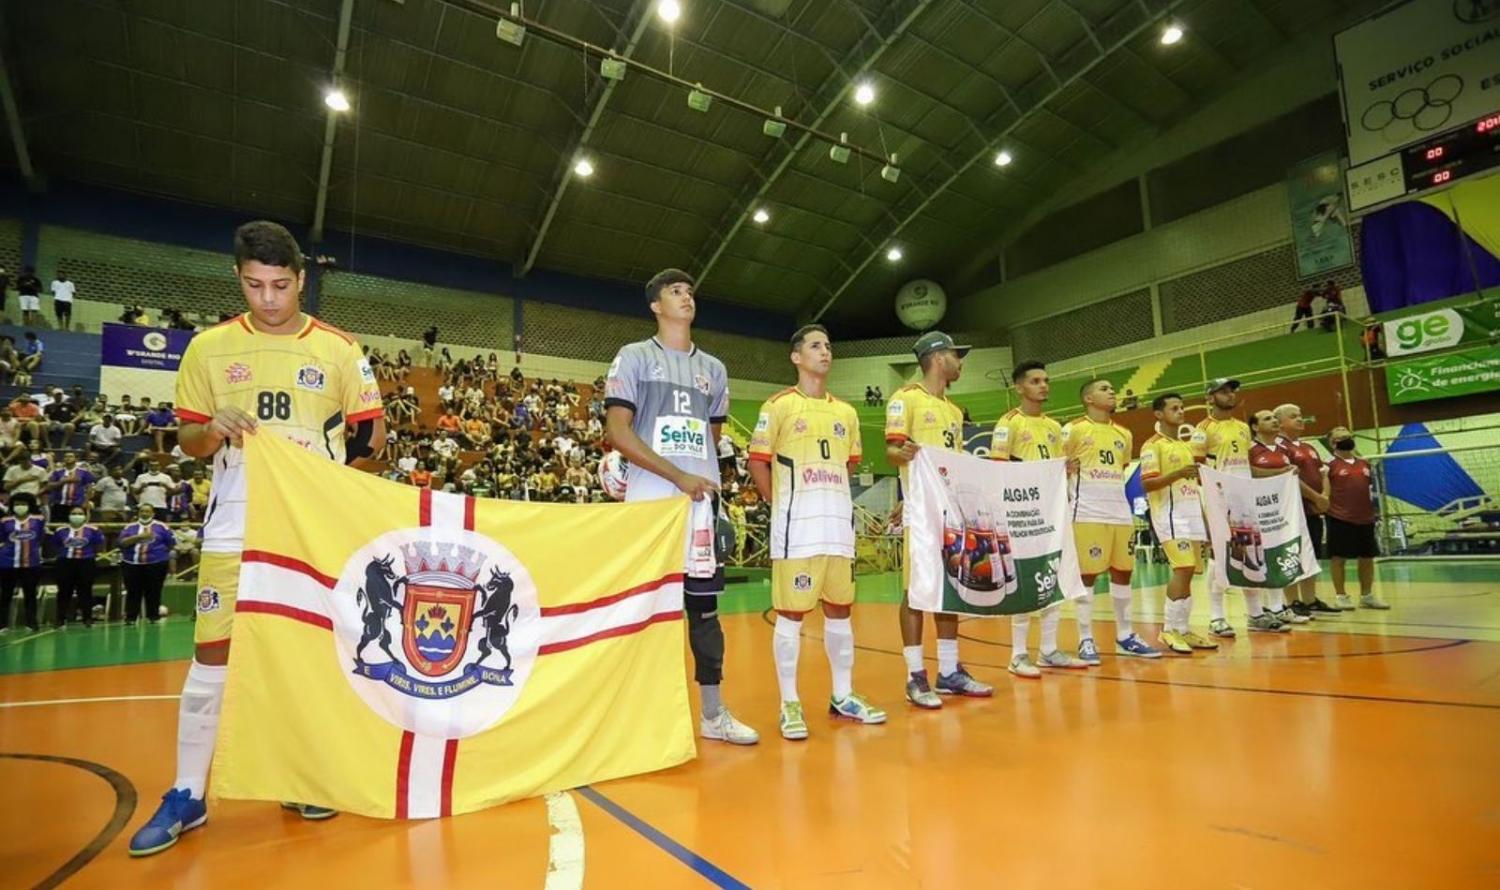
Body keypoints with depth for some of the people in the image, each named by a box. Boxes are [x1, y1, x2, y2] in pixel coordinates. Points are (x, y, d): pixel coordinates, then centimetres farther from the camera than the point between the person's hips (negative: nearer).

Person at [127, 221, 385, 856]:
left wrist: (328, 457, -12)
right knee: (211, 656, 2)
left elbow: (372, 431, 4)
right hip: (235, 525, 1)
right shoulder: (209, 347, 4)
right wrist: (215, 431, -13)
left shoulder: (339, 349, 0)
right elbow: (188, 440, 8)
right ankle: (186, 796, 18)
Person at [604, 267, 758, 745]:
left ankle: (713, 712, 18)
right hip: (650, 502, -4)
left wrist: (707, 482, 10)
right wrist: (678, 477, -14)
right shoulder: (635, 357, 2)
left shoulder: (713, 369, 17)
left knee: (705, 605, 8)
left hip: (703, 503, 5)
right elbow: (617, 431, -8)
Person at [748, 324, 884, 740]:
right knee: (791, 613, 0)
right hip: (796, 526, -5)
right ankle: (790, 703, 11)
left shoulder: (846, 412, 14)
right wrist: (784, 506, -3)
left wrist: (832, 503, 13)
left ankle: (843, 696, 26)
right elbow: (758, 462, -2)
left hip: (839, 524, 6)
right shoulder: (779, 405, -2)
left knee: (839, 610, 12)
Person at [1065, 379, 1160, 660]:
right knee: (1087, 574, -3)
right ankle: (1086, 639, 5)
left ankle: (1125, 637, 21)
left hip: (1120, 512, 7)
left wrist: (1127, 504, 16)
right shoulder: (1074, 429, -3)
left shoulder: (1123, 434, 17)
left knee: (1123, 571, 10)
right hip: (1086, 513, -6)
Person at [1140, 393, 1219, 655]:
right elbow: (1147, 484, -16)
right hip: (1171, 515, -8)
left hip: (1192, 514, 8)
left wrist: (1203, 510, 17)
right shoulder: (1153, 445, -5)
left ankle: (1183, 629, 11)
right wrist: (1178, 474, -27)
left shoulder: (1185, 446, 20)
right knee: (1183, 569, -15)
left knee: (1188, 572, 6)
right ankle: (1170, 629, -7)